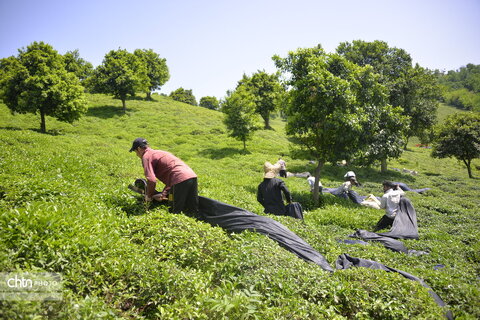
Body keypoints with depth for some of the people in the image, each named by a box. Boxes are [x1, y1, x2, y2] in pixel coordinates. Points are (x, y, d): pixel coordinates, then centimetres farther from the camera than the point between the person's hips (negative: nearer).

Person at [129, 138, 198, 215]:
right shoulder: (159, 152, 31)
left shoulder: (146, 156, 4)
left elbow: (151, 180, -11)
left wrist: (148, 196, 7)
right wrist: (164, 194, 18)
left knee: (175, 212, 3)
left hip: (180, 179, -8)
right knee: (193, 212, 12)